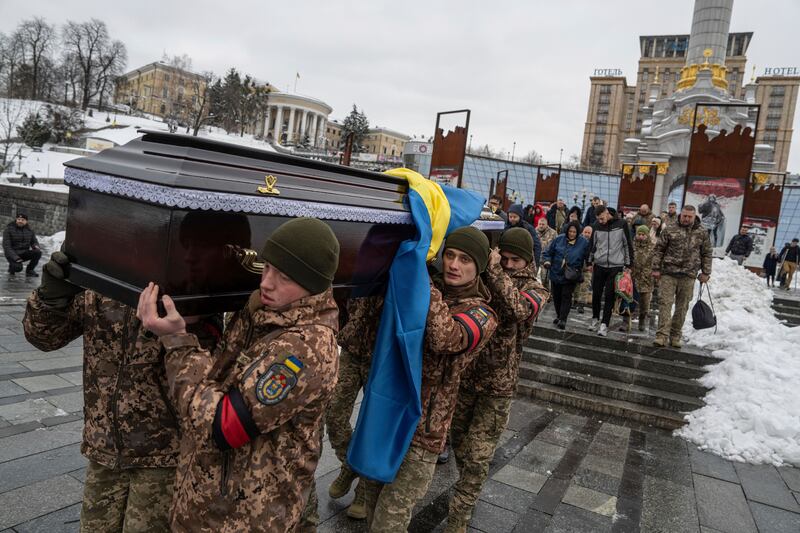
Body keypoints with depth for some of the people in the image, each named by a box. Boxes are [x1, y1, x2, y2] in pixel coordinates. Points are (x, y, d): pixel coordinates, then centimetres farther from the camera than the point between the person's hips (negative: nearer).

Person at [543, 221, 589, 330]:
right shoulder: (559, 239, 0)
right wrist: (547, 261, -8)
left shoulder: (584, 243, -6)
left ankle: (563, 320, -2)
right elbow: (548, 252, 8)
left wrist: (579, 271, -5)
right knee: (556, 296, 13)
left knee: (566, 297, -6)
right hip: (556, 273, 3)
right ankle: (558, 316, 31)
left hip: (570, 276, -3)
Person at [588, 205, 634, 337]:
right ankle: (595, 318, 27)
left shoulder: (621, 224, -5)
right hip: (599, 265, 3)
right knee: (596, 294, 7)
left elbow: (628, 244, 0)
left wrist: (628, 264, -1)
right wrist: (590, 262, 13)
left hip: (616, 266, -3)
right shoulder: (597, 225, 3)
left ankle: (604, 324, 3)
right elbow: (592, 244, 13)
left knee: (609, 296, -2)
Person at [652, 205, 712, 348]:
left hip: (688, 276, 2)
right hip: (668, 273, -1)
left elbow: (707, 253, 12)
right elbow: (659, 250, 4)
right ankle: (662, 335, -8)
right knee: (665, 303, -7)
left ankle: (675, 336, 17)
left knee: (682, 307, 7)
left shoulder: (702, 233, 7)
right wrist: (656, 268, -1)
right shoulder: (669, 230, 2)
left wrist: (705, 272, 7)